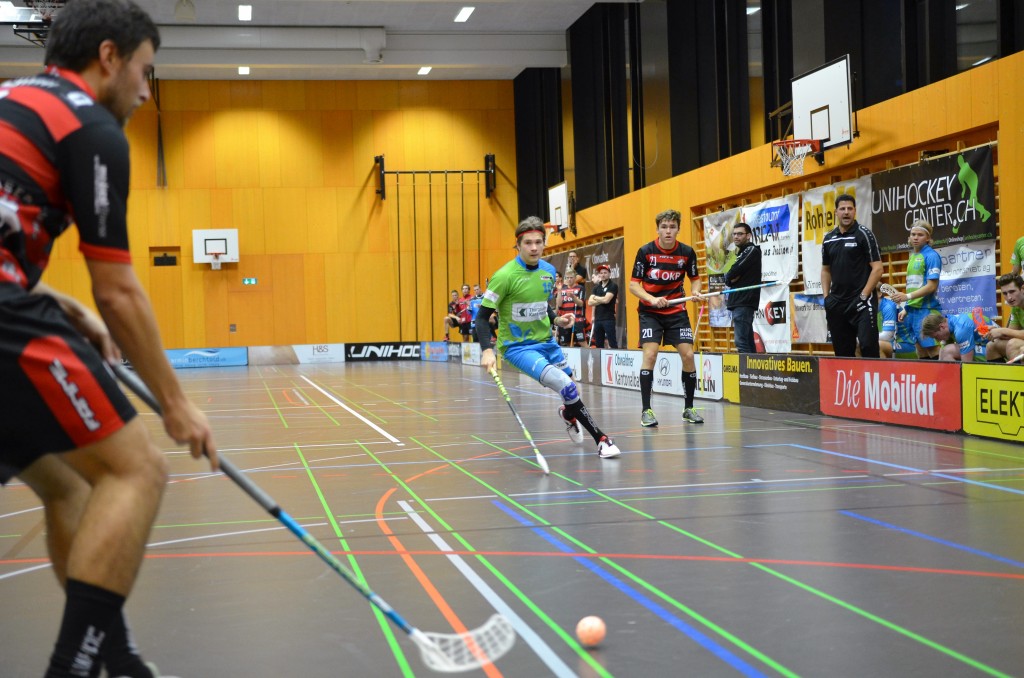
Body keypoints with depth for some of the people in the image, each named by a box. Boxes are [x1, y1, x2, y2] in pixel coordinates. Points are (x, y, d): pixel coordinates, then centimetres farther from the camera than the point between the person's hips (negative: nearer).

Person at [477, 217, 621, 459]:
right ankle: (600, 439, -15)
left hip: (545, 341, 7)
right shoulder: (505, 276, -19)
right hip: (517, 346, -7)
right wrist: (487, 350, -30)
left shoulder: (549, 271, 0)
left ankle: (568, 413, 53)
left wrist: (556, 319, 0)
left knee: (571, 386, 15)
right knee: (564, 385, -24)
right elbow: (483, 316, -17)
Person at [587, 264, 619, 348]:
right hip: (598, 319, 7)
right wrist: (601, 300, -8)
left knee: (612, 344, -11)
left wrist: (596, 298, 2)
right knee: (598, 344, 9)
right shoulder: (597, 287, 14)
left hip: (609, 319, -7)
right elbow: (590, 302, 5)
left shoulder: (613, 285, -4)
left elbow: (606, 299, -16)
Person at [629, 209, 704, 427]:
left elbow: (695, 278, 11)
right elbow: (633, 284, -8)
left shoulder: (687, 252, -5)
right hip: (650, 311, -2)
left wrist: (695, 291, -12)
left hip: (676, 311, 2)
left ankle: (688, 408, 11)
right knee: (650, 354, -17)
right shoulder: (646, 251, -11)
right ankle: (646, 410, -9)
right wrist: (652, 299, -24)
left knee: (688, 355, -5)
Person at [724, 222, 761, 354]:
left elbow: (730, 276, -15)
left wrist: (731, 277, 5)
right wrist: (732, 278, -4)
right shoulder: (742, 253, 22)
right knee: (748, 340, 9)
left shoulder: (752, 250, -6)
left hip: (745, 302, -10)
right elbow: (728, 279, 16)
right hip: (739, 302, 10)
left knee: (741, 341, -16)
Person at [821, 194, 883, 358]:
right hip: (836, 303, 5)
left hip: (861, 302, -5)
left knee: (868, 345, -14)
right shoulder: (828, 239, 11)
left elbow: (877, 269, -7)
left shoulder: (864, 235, -4)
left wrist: (864, 295, -14)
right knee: (842, 350, 9)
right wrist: (826, 297, 8)